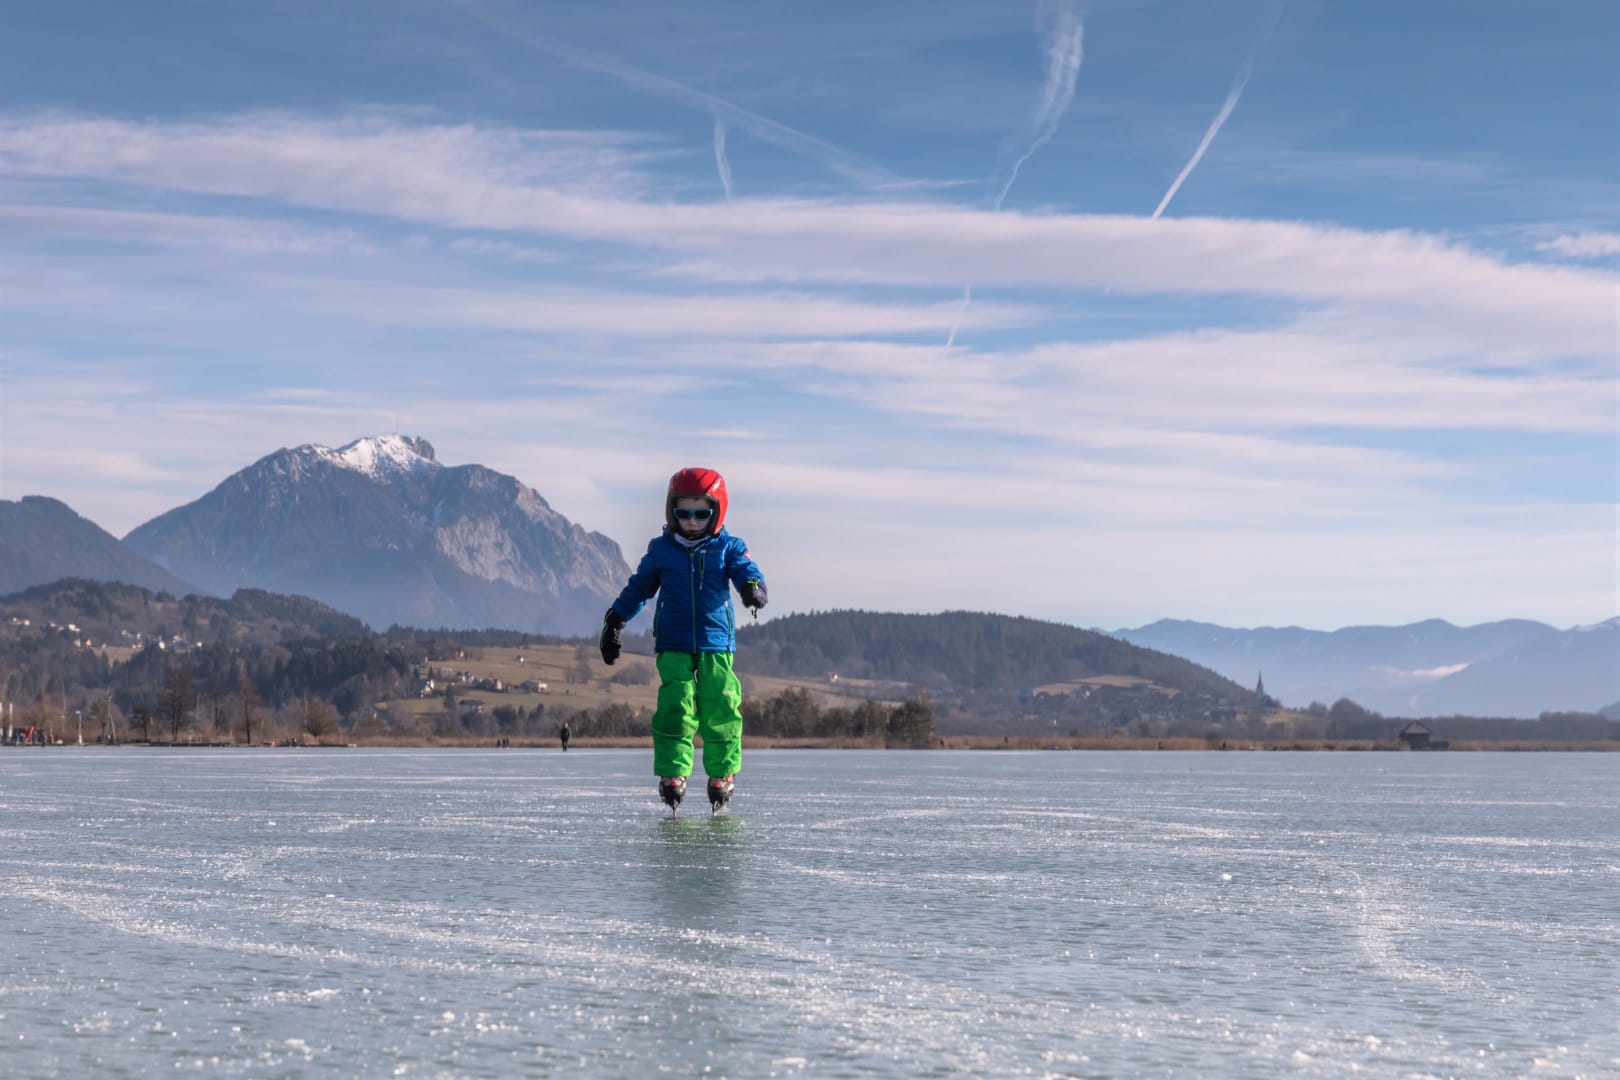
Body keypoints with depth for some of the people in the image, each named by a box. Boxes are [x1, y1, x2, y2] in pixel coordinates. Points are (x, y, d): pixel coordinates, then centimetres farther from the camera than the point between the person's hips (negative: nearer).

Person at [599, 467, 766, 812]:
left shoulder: (728, 548, 5)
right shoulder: (660, 550, 8)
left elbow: (746, 570, -11)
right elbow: (638, 588, 17)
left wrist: (753, 586, -35)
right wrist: (614, 621, 18)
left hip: (716, 644, 0)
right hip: (673, 644, 1)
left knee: (721, 708, -4)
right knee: (675, 706, -11)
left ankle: (723, 772, 11)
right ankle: (672, 773, -5)